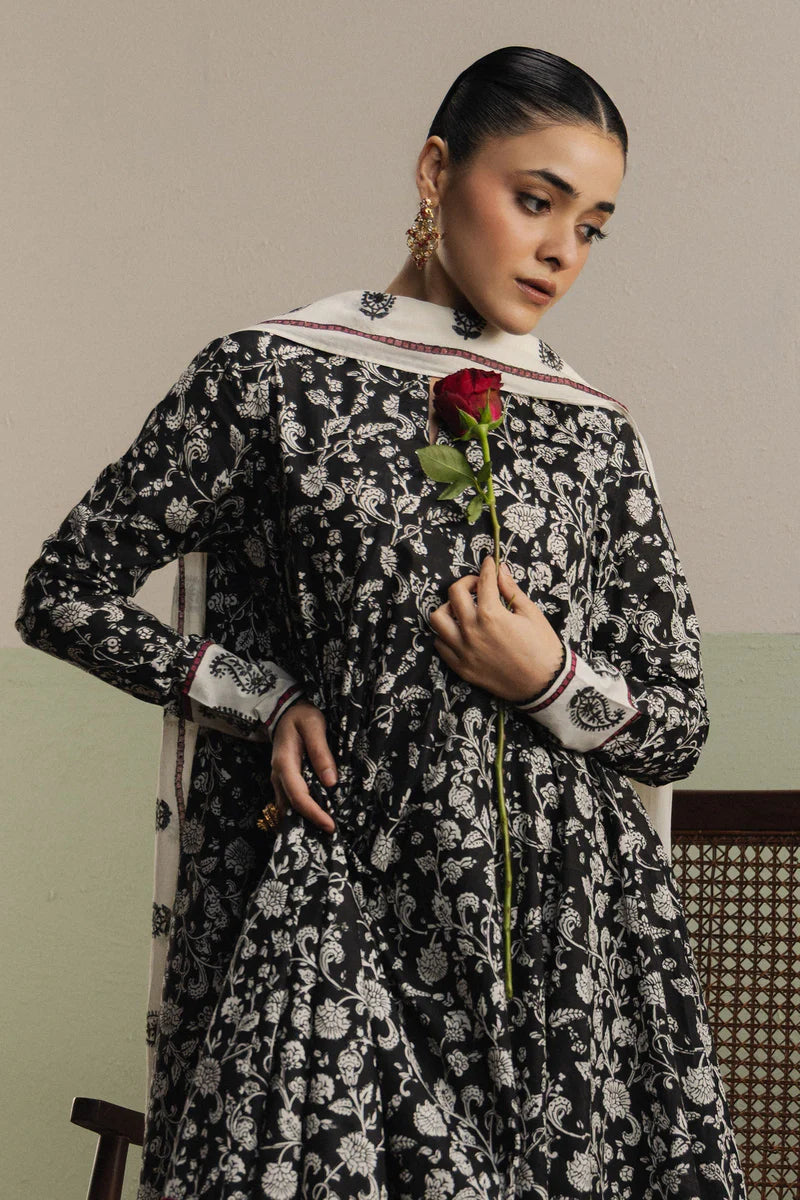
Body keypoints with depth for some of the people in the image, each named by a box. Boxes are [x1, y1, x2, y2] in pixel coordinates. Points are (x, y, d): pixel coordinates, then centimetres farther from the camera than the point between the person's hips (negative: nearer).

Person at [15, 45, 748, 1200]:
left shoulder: (598, 433, 10)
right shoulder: (271, 374, 1)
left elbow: (679, 727, 13)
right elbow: (65, 593, 6)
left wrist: (551, 682, -7)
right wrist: (266, 699, -3)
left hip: (572, 928, 3)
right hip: (339, 909, -3)